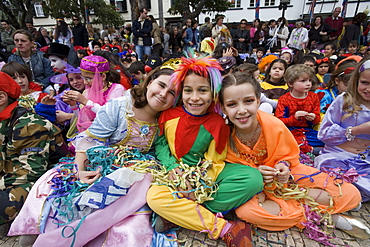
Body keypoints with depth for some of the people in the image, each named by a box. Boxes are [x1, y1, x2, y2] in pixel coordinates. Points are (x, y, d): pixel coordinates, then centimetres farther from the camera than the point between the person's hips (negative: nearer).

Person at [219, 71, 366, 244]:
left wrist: (284, 165, -21)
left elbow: (290, 154, 0)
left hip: (283, 177, 2)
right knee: (244, 210, -37)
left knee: (351, 194, -7)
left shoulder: (274, 125, -20)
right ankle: (330, 217, -17)